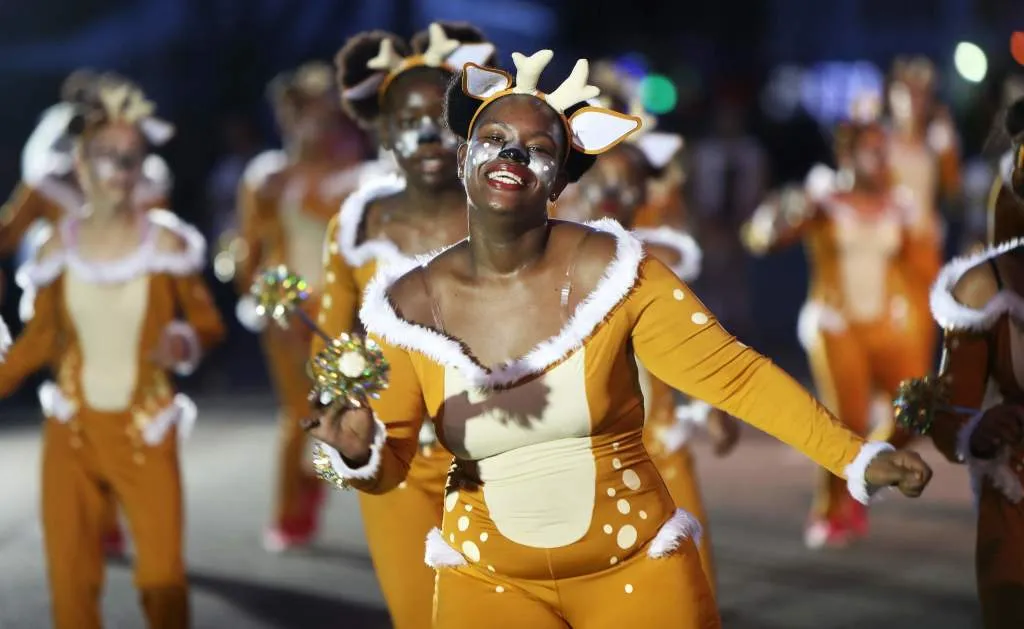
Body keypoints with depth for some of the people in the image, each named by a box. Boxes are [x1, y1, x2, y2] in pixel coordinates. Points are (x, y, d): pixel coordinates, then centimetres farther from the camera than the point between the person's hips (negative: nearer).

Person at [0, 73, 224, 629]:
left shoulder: (164, 241, -6)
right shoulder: (59, 247, -1)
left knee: (162, 577, -8)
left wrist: (185, 342, -21)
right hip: (72, 432, 2)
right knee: (70, 577, 3)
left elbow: (206, 321, 0)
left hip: (145, 434, -2)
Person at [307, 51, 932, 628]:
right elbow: (389, 463, -4)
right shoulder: (410, 303, -7)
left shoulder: (611, 271, -13)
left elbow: (734, 372, -13)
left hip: (636, 566, -1)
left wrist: (856, 457, -19)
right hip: (487, 578, 1)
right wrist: (356, 453, -28)